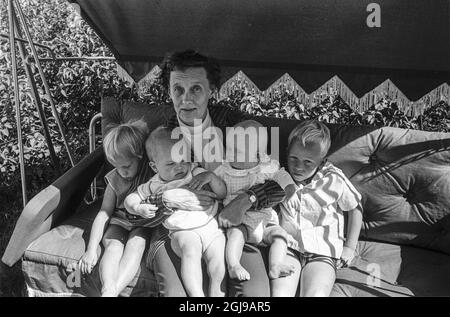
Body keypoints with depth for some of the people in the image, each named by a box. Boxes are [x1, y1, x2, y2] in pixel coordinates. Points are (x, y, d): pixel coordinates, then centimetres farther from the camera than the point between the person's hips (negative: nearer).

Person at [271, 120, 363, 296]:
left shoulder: (334, 180, -4)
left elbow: (355, 208, 12)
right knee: (279, 293, -26)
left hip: (322, 254, -1)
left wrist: (349, 247, 12)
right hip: (287, 249, 1)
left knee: (315, 294, -29)